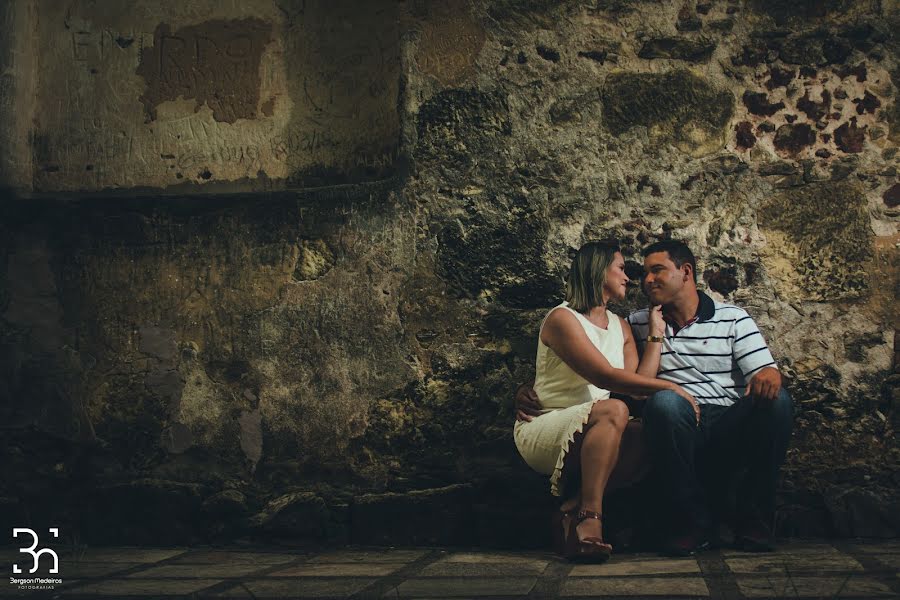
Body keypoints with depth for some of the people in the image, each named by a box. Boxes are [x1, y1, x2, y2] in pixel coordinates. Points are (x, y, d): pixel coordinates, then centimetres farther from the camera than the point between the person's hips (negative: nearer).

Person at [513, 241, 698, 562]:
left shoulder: (620, 326, 17)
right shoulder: (562, 319, -8)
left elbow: (639, 381, 0)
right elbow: (605, 377, -22)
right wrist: (670, 388, -23)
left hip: (588, 430, 7)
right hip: (542, 428, -7)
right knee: (613, 410, -35)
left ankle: (572, 510, -24)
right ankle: (589, 518, -41)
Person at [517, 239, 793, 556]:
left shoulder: (733, 318, 14)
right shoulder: (638, 324, 19)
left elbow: (765, 370, 2)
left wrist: (767, 377, -21)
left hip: (731, 430, 0)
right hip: (679, 429, 0)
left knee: (776, 400, -31)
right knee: (663, 401, -36)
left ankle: (752, 519, -16)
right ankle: (692, 521, -22)